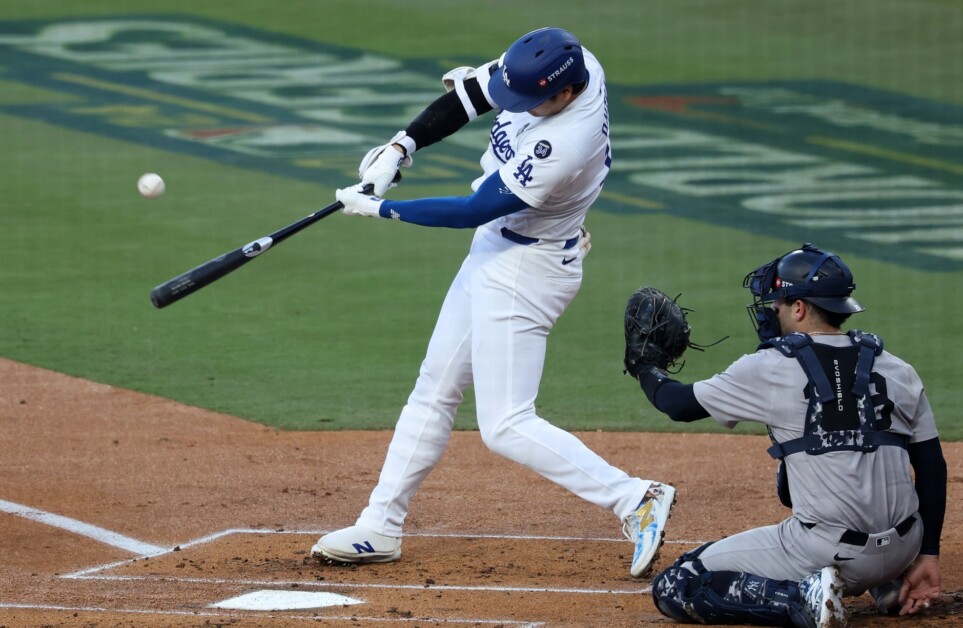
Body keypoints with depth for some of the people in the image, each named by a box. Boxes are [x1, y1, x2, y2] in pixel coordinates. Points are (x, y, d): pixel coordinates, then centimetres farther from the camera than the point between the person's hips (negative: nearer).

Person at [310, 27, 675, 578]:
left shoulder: (564, 146, -34)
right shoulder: (562, 62, -11)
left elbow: (475, 211, -25)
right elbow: (471, 92, 4)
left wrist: (379, 208, -16)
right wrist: (402, 146, -7)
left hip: (526, 270, -10)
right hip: (493, 252, 10)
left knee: (506, 426, -10)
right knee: (435, 389, 15)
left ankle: (637, 500, -9)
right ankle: (381, 528, 24)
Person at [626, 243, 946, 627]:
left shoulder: (771, 369, -5)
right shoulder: (897, 371, 7)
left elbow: (680, 404, 6)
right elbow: (933, 468, 7)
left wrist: (645, 369, 27)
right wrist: (928, 555, 12)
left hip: (827, 551, -6)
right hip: (903, 549, 6)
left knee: (673, 589, 2)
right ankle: (890, 582, 20)